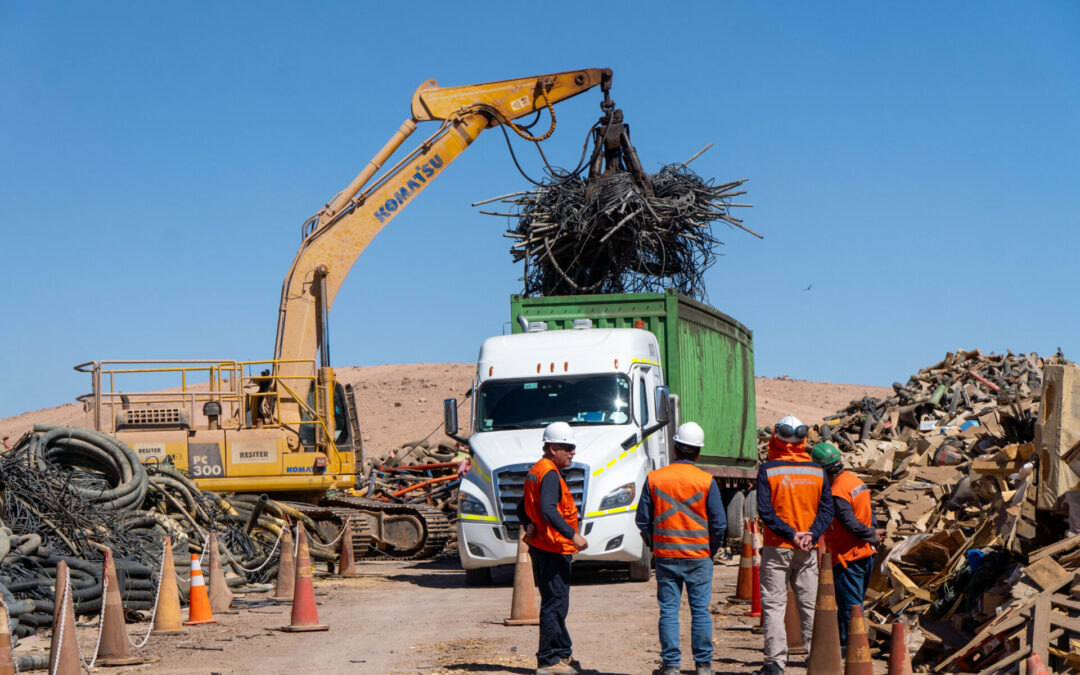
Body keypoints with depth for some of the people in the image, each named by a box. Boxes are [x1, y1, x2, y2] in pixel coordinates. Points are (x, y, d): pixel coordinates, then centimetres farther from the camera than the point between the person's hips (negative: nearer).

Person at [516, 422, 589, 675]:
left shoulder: (535, 472, 17)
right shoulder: (550, 474, -16)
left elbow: (522, 508, 22)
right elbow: (548, 509, -30)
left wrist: (529, 525, 4)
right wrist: (573, 535, -30)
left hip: (540, 547, 11)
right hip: (553, 549, -11)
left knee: (554, 603, 18)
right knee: (555, 604, -7)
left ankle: (562, 653, 27)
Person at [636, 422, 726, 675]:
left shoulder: (653, 478, -2)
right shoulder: (707, 481, -6)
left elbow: (642, 520, 3)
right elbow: (718, 523, -4)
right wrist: (711, 550, 11)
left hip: (665, 556, 1)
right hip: (699, 556, -1)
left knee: (668, 611, 6)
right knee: (700, 611, 6)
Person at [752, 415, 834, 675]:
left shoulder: (767, 470, -6)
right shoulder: (817, 471, 4)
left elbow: (765, 510, -13)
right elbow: (826, 509, 0)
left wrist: (790, 534, -12)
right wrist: (810, 535, -8)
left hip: (777, 547, -3)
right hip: (808, 550, 3)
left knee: (773, 605, 1)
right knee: (809, 604, 11)